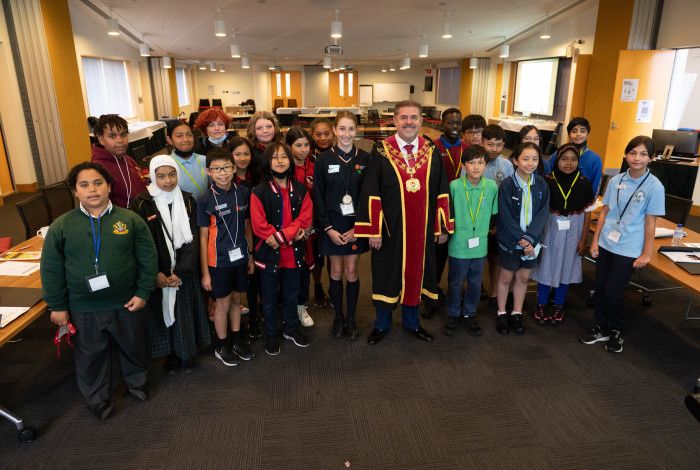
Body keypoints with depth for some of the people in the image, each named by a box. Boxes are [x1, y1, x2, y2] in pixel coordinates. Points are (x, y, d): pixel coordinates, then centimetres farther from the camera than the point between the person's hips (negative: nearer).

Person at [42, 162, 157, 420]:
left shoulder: (130, 220, -7)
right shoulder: (61, 226, -6)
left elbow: (148, 258, -4)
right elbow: (51, 269, 0)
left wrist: (143, 293, -7)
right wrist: (57, 306, 0)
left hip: (127, 304, 0)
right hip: (84, 310, 0)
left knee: (134, 347, 20)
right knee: (91, 356, 17)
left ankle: (136, 382, 48)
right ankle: (98, 399, 40)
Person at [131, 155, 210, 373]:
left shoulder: (187, 201, -2)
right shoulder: (143, 204, -9)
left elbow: (191, 240, -5)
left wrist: (180, 271, -13)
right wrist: (156, 274, -14)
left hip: (184, 272, 2)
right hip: (157, 274, -2)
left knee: (185, 312, 11)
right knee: (163, 312, 9)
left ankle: (188, 353, 30)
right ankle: (171, 354, 28)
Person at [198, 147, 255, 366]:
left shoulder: (243, 193, -3)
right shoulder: (205, 200, -12)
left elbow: (247, 226, 6)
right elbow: (203, 237, -9)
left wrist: (250, 255, 8)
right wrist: (205, 272, -8)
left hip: (240, 257, 3)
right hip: (219, 260, -3)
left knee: (236, 299, 18)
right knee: (222, 304, 10)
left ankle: (236, 338, 37)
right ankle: (221, 345, 30)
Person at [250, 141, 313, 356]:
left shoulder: (300, 189, 3)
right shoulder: (259, 192, -9)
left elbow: (305, 217, -5)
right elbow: (259, 225, -14)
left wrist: (282, 235, -19)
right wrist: (291, 234, -18)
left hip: (293, 252, 3)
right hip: (269, 253, -3)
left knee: (291, 294, 18)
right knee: (270, 296, 11)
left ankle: (291, 329, 38)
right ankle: (270, 335, 28)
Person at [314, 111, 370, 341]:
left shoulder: (365, 158, -2)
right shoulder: (323, 159, -4)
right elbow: (318, 196, -3)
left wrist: (359, 227, -8)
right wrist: (329, 228, -10)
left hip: (356, 224, 1)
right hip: (332, 224, 0)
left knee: (351, 272, 6)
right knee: (336, 272, 8)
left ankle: (351, 319, 22)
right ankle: (338, 317, 25)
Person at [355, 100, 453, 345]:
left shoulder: (432, 153, 2)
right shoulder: (380, 152, -7)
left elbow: (441, 193, 5)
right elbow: (370, 194, -9)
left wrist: (443, 227, 4)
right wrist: (373, 231, -12)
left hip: (421, 230, 3)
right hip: (389, 229, -2)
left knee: (415, 274, 16)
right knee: (387, 276, 11)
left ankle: (412, 321, 37)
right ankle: (382, 324, 31)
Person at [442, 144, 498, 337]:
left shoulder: (492, 187, -6)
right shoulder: (454, 186, -14)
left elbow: (494, 215, 8)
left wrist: (483, 230, 6)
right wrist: (453, 232, -2)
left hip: (480, 246, 3)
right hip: (458, 246, -2)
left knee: (475, 284, 16)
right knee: (455, 284, 12)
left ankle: (469, 314, 36)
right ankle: (453, 315, 32)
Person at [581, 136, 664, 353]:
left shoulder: (654, 187, -9)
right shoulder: (615, 181, 2)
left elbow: (650, 222, -6)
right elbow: (604, 211, 7)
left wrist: (646, 253, -4)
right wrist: (595, 241, 6)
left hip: (628, 249, -4)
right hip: (605, 244, 4)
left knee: (613, 292, 0)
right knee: (600, 288, 10)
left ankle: (616, 333, 23)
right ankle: (601, 329, 29)